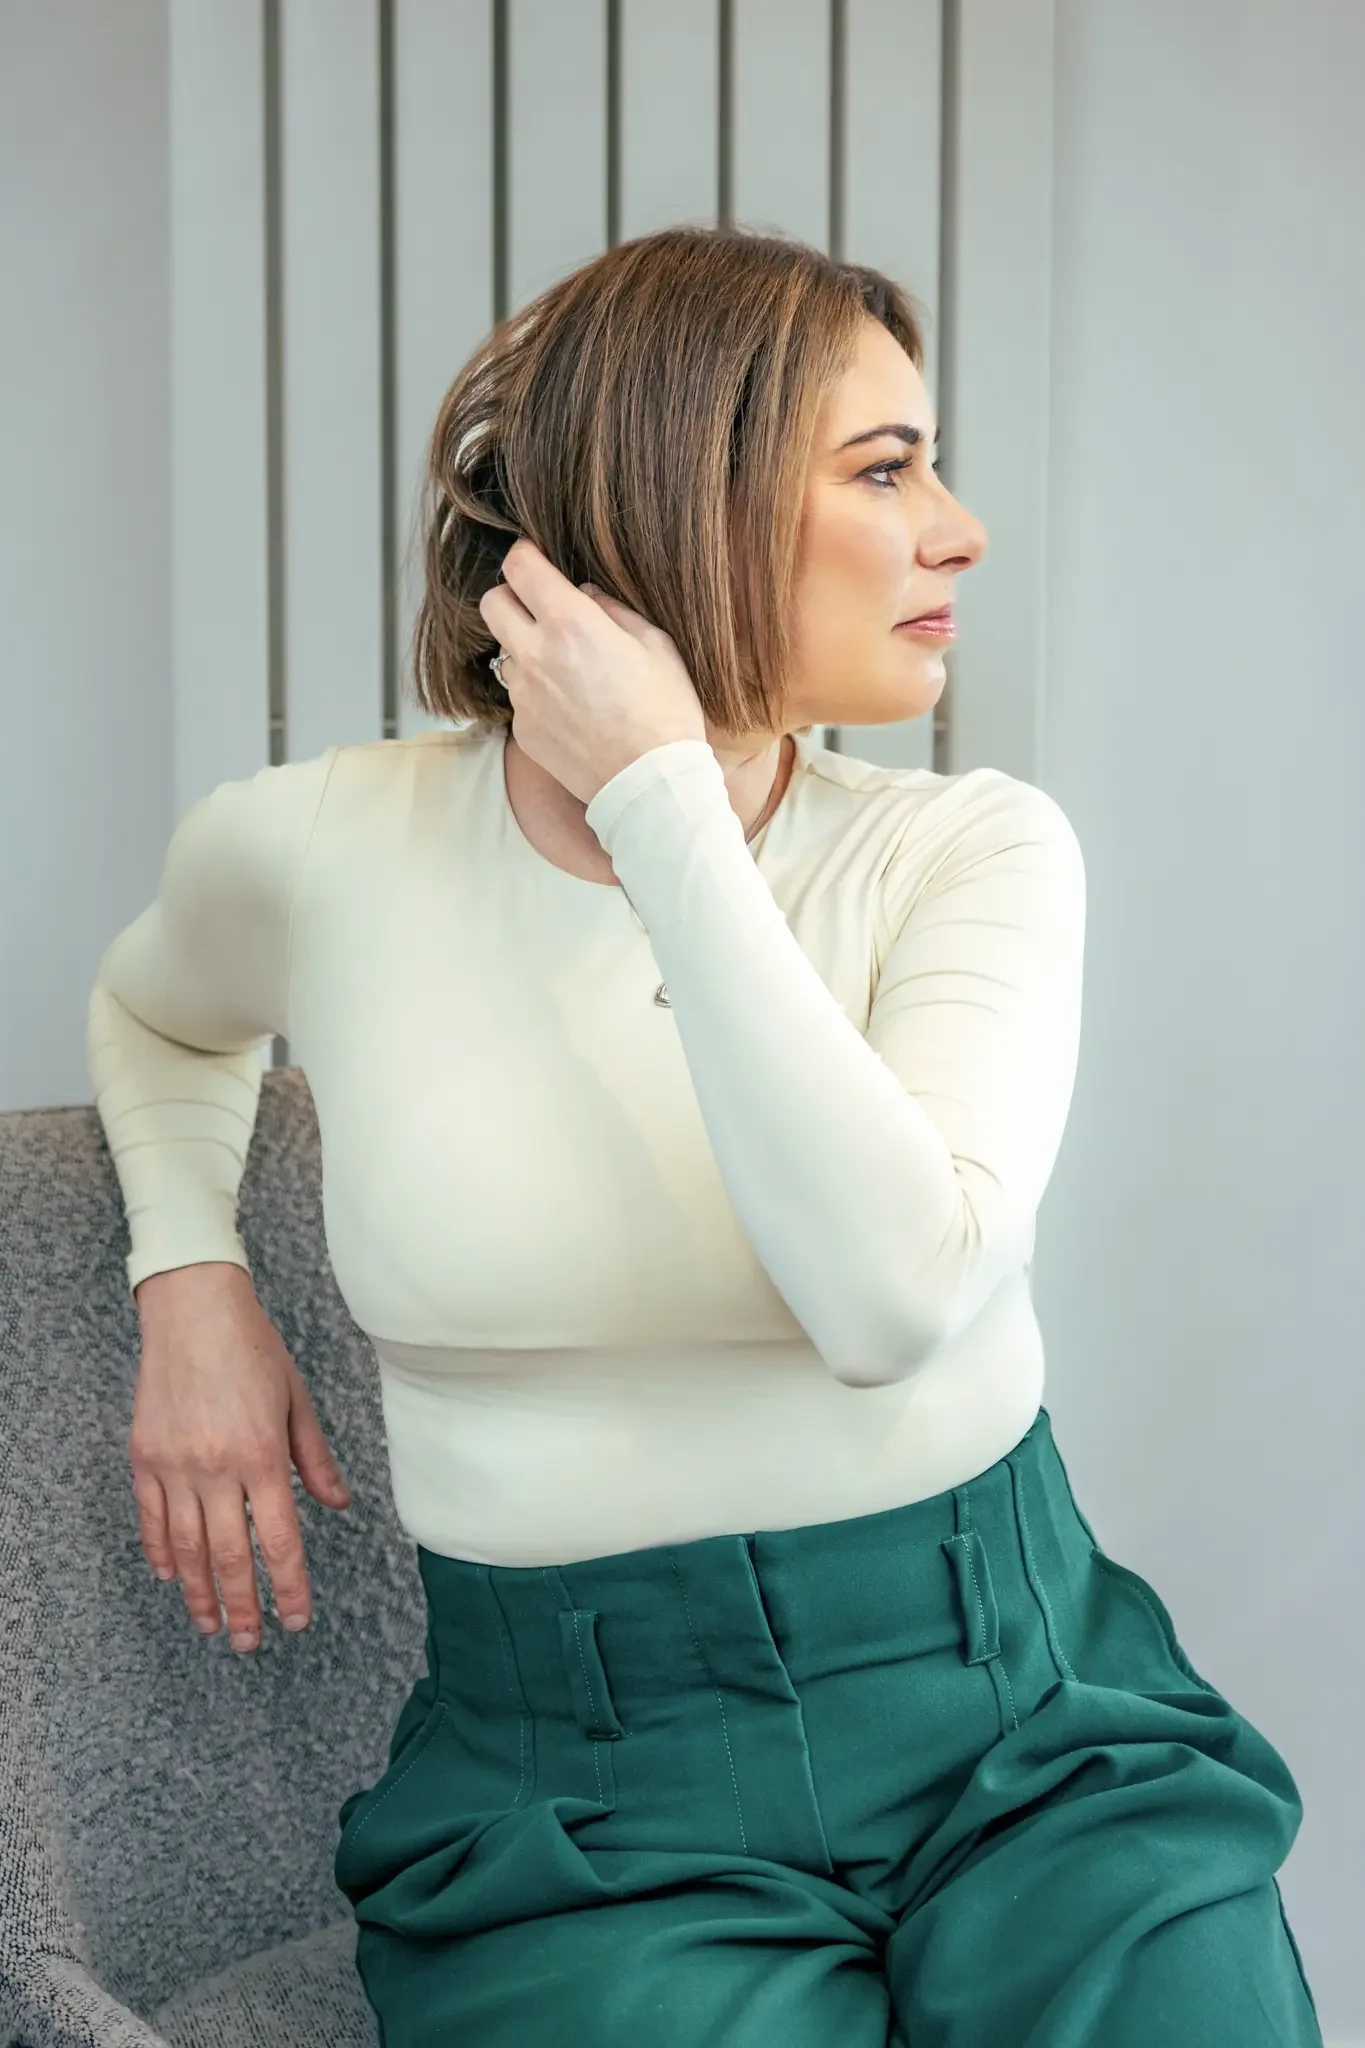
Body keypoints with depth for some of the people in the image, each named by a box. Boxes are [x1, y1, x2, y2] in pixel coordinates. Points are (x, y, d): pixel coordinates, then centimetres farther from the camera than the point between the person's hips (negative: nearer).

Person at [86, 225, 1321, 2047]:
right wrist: (189, 1280, 6)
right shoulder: (317, 855, -3)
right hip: (586, 1785, 0)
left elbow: (896, 1293, -23)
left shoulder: (970, 851, -5)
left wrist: (662, 801, -19)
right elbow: (155, 1012, 22)